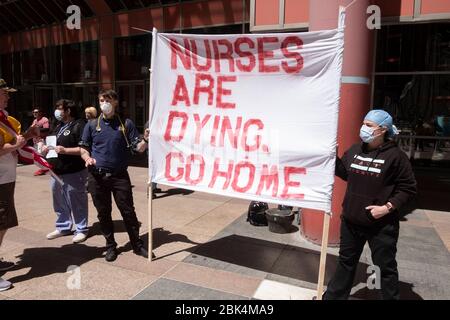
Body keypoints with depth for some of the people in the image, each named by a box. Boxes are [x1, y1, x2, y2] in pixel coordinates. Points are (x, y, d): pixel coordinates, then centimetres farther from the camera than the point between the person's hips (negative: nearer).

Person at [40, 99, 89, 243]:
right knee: (60, 203, 17)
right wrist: (47, 147, 8)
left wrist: (65, 150, -22)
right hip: (56, 172, 9)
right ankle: (63, 227, 32)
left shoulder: (79, 125, -10)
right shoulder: (59, 127, 18)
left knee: (77, 203, 2)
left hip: (73, 173, -9)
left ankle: (81, 230, 14)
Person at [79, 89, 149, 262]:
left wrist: (146, 140, -25)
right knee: (103, 213, 10)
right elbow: (84, 148, 13)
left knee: (128, 211, 2)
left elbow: (138, 147, -2)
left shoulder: (126, 124, 4)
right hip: (97, 176, 2)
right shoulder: (92, 125, 8)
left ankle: (137, 244, 16)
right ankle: (111, 246, 26)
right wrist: (87, 158, -10)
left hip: (120, 175, -2)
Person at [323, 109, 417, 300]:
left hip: (382, 225, -5)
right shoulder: (355, 150, 2)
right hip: (351, 221, 5)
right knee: (346, 261, 20)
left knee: (386, 266, 14)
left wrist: (388, 207, -18)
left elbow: (408, 188, -8)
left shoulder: (395, 155, -13)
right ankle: (333, 296, 37)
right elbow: (345, 173, 14)